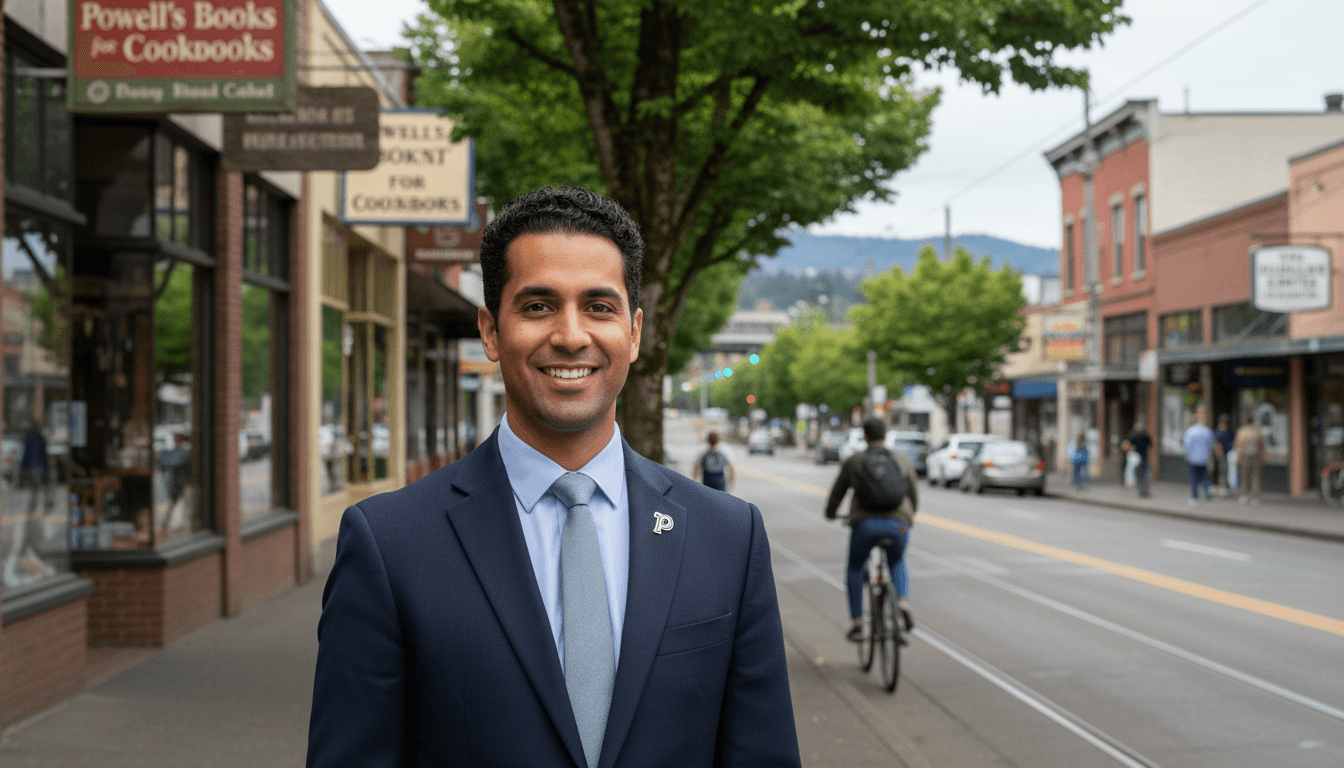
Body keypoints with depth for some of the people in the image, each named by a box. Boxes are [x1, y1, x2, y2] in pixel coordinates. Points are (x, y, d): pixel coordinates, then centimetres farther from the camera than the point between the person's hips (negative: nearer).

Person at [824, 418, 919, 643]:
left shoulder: (853, 462, 9)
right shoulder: (901, 459, 12)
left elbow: (838, 491, 21)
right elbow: (913, 488, 23)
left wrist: (830, 512, 42)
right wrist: (911, 511, 43)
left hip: (865, 523, -1)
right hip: (897, 525, 1)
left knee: (854, 569, 24)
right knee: (897, 564, 31)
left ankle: (857, 624, 18)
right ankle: (903, 602, 4)